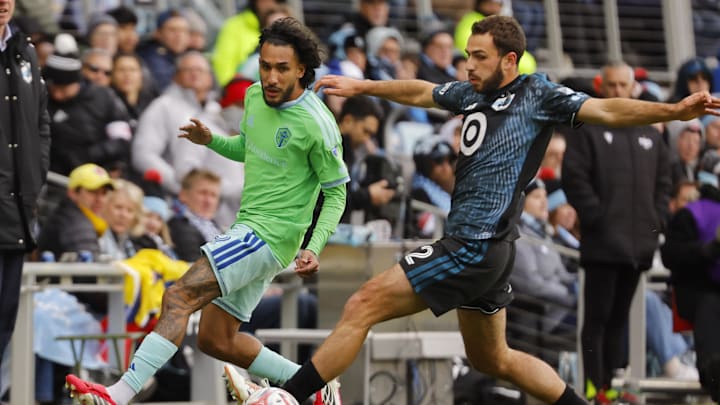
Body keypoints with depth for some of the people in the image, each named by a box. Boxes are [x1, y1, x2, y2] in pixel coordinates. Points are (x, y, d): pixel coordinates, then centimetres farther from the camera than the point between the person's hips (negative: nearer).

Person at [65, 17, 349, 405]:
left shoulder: (316, 124, -17)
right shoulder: (255, 97, 5)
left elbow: (336, 191, -7)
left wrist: (314, 248, -19)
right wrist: (212, 141, 4)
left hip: (267, 238, -9)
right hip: (249, 230, 9)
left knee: (179, 297, -21)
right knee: (215, 340, 14)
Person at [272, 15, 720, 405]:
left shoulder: (536, 94, -7)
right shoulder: (473, 93, 13)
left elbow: (605, 110, -16)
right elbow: (421, 92, 30)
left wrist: (674, 111, -29)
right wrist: (361, 87, 36)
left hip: (476, 247, -9)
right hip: (471, 246, 9)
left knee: (363, 306, -10)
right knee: (493, 359, 20)